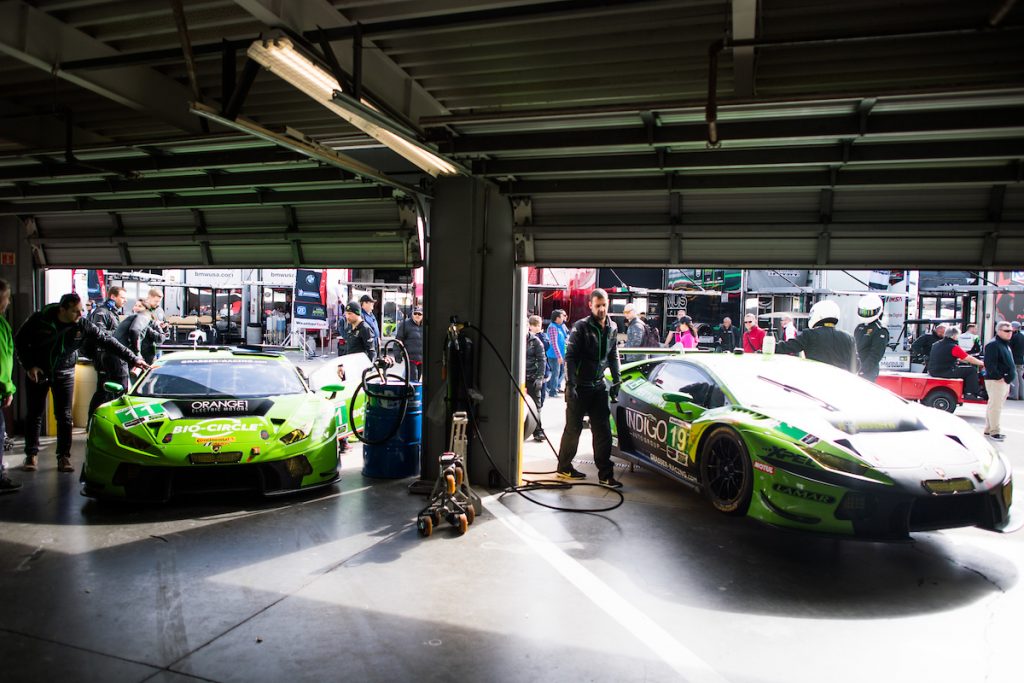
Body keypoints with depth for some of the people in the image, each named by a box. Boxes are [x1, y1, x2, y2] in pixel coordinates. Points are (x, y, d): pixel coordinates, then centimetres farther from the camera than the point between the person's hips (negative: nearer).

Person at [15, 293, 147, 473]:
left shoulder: (83, 326, -14)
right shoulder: (40, 320, -16)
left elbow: (107, 342, -12)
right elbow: (20, 340, -3)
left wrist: (133, 358, -16)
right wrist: (29, 366, -11)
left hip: (64, 373, 1)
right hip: (37, 372, 0)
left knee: (64, 417, -1)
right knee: (34, 415, 6)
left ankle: (64, 457, 6)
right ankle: (31, 455, 19)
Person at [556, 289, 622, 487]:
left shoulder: (611, 328, 6)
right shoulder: (581, 327, -12)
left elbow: (613, 356, 17)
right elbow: (570, 357, -14)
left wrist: (616, 381, 13)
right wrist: (570, 385, -19)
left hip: (598, 386, 5)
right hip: (579, 387, -5)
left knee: (603, 431, 4)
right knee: (573, 428, 5)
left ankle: (605, 474, 9)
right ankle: (564, 467, 21)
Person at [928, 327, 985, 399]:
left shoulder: (936, 344, 11)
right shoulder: (953, 347, -13)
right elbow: (969, 359, -6)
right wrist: (982, 363, 9)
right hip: (945, 372, -9)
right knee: (972, 371, 1)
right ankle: (970, 393, 4)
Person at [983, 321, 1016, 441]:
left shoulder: (1005, 344, 18)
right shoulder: (993, 345, -14)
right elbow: (989, 364, -22)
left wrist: (1008, 378, 18)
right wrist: (999, 377, -21)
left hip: (1005, 381, 10)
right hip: (996, 381, -10)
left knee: (993, 406, 14)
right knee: (995, 406, -7)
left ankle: (989, 429, 22)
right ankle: (994, 431, -2)